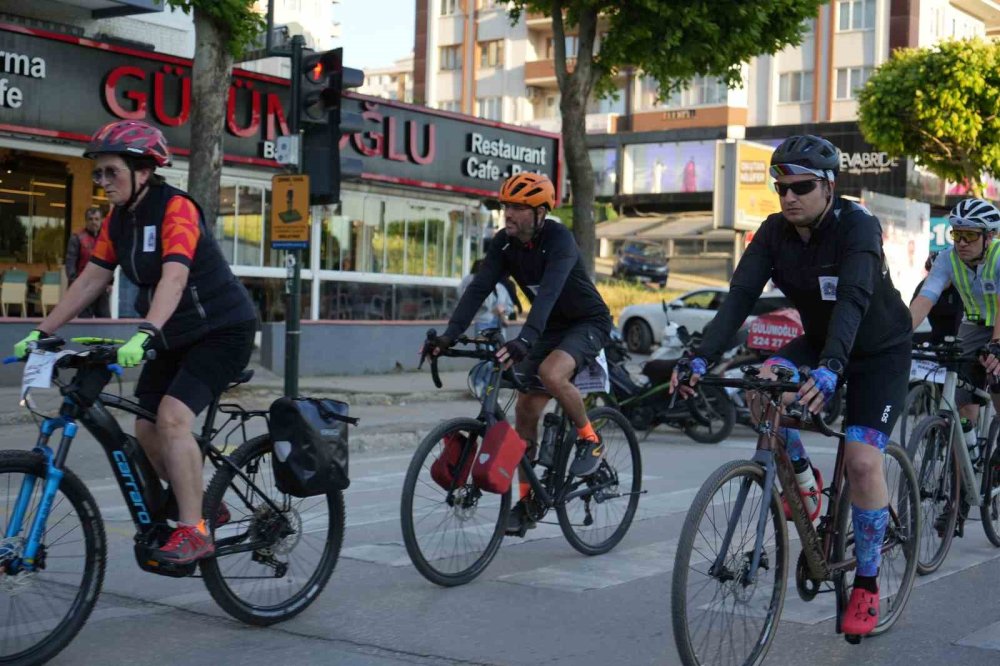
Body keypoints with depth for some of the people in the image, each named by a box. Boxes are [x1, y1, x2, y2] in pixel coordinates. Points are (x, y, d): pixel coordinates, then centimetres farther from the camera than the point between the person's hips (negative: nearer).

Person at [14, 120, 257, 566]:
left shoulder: (176, 209, -21)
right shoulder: (118, 220, 3)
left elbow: (174, 278, -35)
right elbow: (91, 280, 5)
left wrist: (145, 334, -48)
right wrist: (41, 332, -1)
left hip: (222, 330, -8)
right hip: (176, 337, 8)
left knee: (172, 418, -24)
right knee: (146, 430, 3)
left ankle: (193, 531, -16)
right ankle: (204, 507, 23)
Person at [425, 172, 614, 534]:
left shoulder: (558, 239, -26)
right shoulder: (504, 242, -8)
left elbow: (548, 292, -41)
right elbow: (479, 287, -15)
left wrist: (524, 340, -55)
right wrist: (449, 335, -28)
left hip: (589, 323, -7)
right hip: (551, 328, 7)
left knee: (551, 374, -34)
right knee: (525, 411, 0)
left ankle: (590, 440, -9)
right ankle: (528, 501, 11)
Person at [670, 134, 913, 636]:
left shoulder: (857, 227, -27)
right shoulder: (775, 232, -12)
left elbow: (853, 301, -41)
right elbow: (741, 294, -21)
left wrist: (829, 370, -57)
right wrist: (702, 358, -36)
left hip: (879, 353, -4)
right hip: (818, 341, 5)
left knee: (862, 459, -17)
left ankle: (866, 585, 0)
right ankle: (803, 482, -2)